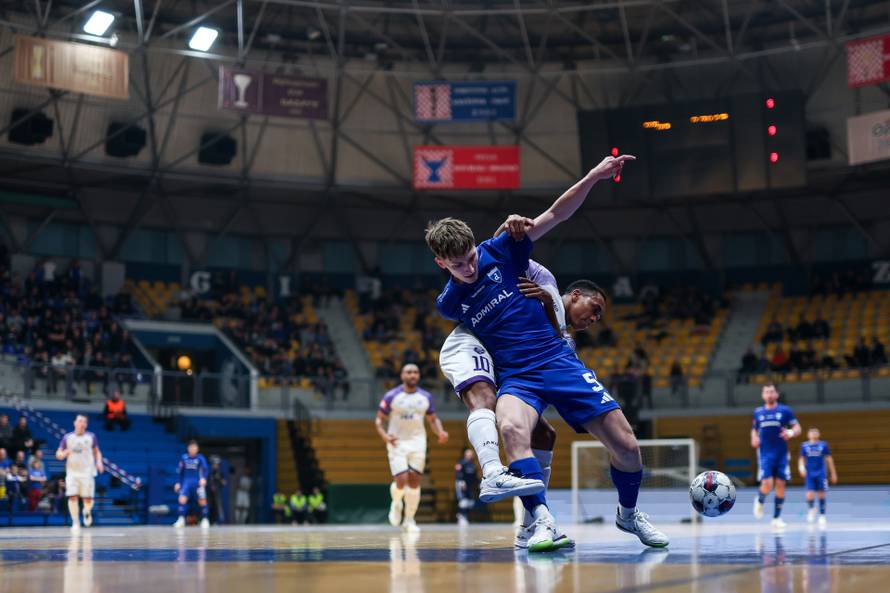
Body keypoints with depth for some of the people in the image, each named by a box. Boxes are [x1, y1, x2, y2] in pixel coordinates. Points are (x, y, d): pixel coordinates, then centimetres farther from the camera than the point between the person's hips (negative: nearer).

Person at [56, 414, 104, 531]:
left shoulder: (91, 437, 4)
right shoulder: (67, 437, 4)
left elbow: (97, 452, 14)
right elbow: (58, 454, 8)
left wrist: (99, 462, -5)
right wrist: (65, 453, -15)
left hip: (87, 472, 0)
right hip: (72, 472, 0)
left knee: (88, 500, -2)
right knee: (72, 497, -12)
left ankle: (87, 512, 32)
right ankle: (75, 522, -3)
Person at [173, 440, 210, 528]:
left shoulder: (200, 458, -4)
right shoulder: (184, 458, 6)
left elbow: (205, 469, -15)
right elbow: (180, 471, 15)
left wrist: (204, 478, -32)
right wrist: (178, 482, 13)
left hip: (198, 482, -2)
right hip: (186, 482, 2)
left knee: (202, 501, -5)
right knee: (182, 499, -15)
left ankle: (205, 520, 9)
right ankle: (181, 519, -9)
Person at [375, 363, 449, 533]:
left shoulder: (425, 397, 5)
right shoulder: (392, 396, -4)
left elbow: (433, 419, 14)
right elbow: (379, 420, -1)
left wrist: (440, 432, -7)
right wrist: (384, 436, -20)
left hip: (417, 442, 3)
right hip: (397, 443, -3)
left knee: (414, 481, -1)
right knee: (401, 481, -14)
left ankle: (409, 519, 12)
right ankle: (396, 504, 20)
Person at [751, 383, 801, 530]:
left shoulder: (785, 410, 3)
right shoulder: (758, 412, 10)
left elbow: (798, 428, 2)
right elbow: (754, 429, 22)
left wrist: (791, 432, -19)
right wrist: (754, 438, 1)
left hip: (781, 454, 0)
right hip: (765, 454, 0)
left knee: (780, 485, -2)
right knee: (767, 484, -14)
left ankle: (776, 517, 7)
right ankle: (759, 501, 20)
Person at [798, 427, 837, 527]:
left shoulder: (823, 445, 2)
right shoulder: (804, 445, 5)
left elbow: (829, 459, 7)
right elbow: (801, 459, 10)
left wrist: (833, 473, 8)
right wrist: (801, 467, -11)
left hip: (821, 473, 0)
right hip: (809, 474, 0)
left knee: (821, 495, -1)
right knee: (810, 496, -9)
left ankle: (822, 516, 13)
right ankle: (812, 509, 23)